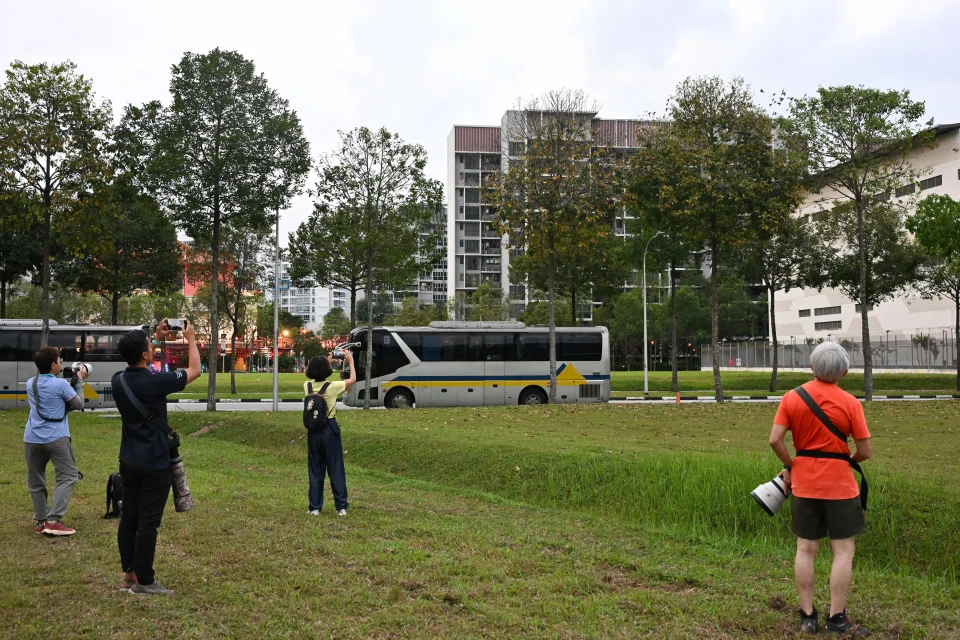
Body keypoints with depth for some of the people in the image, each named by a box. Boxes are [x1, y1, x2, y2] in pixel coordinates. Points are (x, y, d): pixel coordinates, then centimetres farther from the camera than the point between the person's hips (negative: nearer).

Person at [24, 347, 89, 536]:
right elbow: (79, 404, 0)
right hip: (56, 438, -6)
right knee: (68, 477, -1)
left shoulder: (30, 383, 11)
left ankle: (40, 520, 17)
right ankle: (53, 520, -12)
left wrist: (73, 380, 21)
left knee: (36, 481, 15)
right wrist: (79, 381, 9)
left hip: (32, 439, 6)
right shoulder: (61, 384, -8)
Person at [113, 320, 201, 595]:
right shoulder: (155, 381, -20)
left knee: (128, 517, 12)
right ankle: (144, 581, 4)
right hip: (154, 464, -7)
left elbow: (138, 365, 24)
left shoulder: (119, 379, -1)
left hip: (128, 462, 7)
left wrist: (156, 338, 23)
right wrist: (191, 339, 6)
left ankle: (129, 574, 21)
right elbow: (194, 371, -7)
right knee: (148, 521, -2)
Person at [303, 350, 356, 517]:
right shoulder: (332, 387, -14)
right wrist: (351, 361, 11)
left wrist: (327, 362, 22)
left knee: (315, 470, 11)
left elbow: (315, 378, 23)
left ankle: (315, 507, 14)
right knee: (336, 469, 5)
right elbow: (353, 380, 1)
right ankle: (341, 506, 10)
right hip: (330, 429, -4)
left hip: (313, 430, 4)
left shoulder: (307, 386, -2)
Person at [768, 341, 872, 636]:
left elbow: (775, 440, -7)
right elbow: (864, 451, -8)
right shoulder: (849, 403, -10)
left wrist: (790, 466, 8)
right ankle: (837, 619, 10)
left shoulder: (792, 398, -4)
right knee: (843, 551, 7)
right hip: (839, 484, -3)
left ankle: (807, 616, 16)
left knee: (806, 549, 11)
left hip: (803, 483, 3)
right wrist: (846, 461, 11)